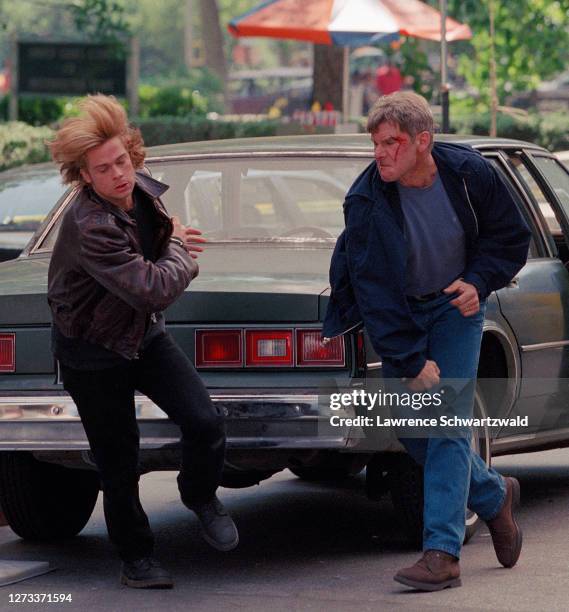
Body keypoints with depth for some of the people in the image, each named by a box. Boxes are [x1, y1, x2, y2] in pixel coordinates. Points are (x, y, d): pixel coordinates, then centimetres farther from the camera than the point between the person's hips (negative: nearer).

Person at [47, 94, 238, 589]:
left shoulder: (144, 191, -6)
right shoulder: (89, 228, -31)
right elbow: (155, 288, -33)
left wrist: (173, 240, -2)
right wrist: (181, 252, -14)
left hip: (146, 334, 6)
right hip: (93, 353, -6)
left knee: (205, 423, -12)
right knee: (118, 467, 4)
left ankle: (200, 496, 18)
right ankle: (136, 558, 24)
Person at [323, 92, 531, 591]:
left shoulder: (470, 174, -18)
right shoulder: (365, 202, -22)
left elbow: (511, 236, -2)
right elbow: (373, 291, -20)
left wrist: (480, 282, -19)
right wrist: (410, 362, -23)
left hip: (455, 306, -1)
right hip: (398, 314, 1)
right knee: (412, 431, 3)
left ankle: (442, 552, -15)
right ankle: (495, 497, 29)